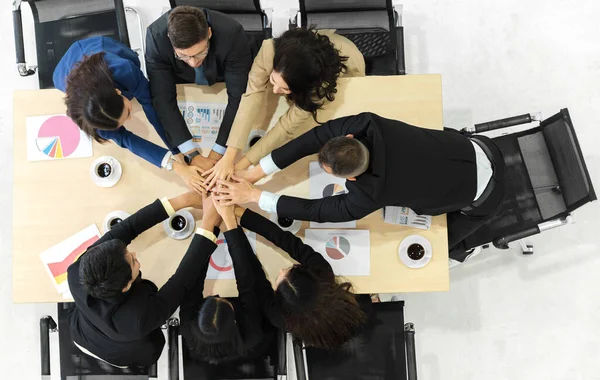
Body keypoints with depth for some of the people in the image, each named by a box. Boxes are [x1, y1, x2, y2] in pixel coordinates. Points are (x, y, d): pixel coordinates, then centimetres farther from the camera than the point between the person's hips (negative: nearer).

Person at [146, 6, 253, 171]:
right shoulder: (156, 36, -35)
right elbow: (163, 99, -33)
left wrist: (216, 154, -36)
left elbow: (238, 96, -35)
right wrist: (193, 155, -38)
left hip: (224, 81, 0)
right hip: (183, 83, 1)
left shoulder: (232, 34, -39)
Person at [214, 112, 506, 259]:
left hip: (482, 196, -5)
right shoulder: (368, 124, -25)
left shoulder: (368, 196, -34)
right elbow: (314, 138, -21)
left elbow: (314, 211, -23)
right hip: (481, 149, 5)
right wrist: (254, 173, -21)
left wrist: (252, 195, -20)